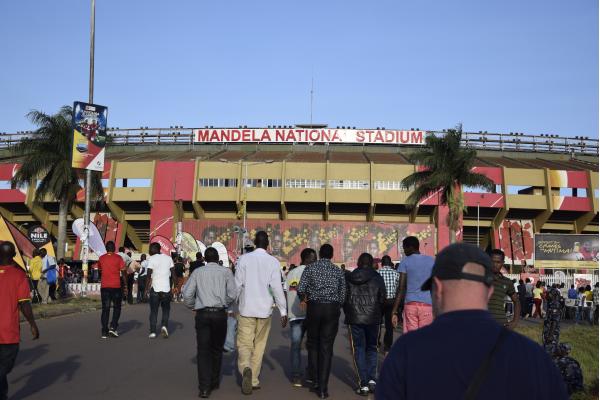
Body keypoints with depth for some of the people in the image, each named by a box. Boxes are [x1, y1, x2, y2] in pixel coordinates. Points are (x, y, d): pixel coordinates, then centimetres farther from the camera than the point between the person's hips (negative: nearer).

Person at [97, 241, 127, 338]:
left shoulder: (101, 258, 5)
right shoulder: (118, 258, -4)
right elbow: (123, 271, -6)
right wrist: (125, 284, 4)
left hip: (104, 286, 3)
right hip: (116, 286, -2)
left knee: (105, 309, 5)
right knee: (117, 307, 11)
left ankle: (104, 332, 2)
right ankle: (113, 327, -3)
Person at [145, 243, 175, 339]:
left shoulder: (151, 259, -4)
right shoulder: (168, 258, 7)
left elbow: (148, 275, -10)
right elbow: (173, 273, 6)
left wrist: (146, 289, -6)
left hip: (155, 288, -2)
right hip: (166, 288, 2)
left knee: (153, 311, 7)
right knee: (166, 310, 14)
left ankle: (153, 332, 5)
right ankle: (164, 326, -8)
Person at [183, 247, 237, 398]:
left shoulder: (198, 272, 7)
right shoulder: (226, 272, 3)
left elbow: (187, 293, 0)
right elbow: (233, 294, -6)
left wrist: (193, 306, 16)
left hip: (202, 314, 0)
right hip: (220, 313, 0)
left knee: (203, 350, 1)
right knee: (217, 349, 16)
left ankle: (204, 387, -7)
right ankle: (214, 381, 26)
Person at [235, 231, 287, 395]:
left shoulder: (244, 259, -3)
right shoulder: (273, 262, -4)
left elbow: (237, 285, -2)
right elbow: (277, 287, -5)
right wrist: (283, 311, 1)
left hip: (246, 309, -1)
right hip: (264, 309, 1)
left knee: (244, 344, 2)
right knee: (259, 345, 13)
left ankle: (246, 368, -26)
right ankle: (254, 380, 19)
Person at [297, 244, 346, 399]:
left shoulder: (311, 267, 2)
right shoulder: (338, 271, 7)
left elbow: (300, 289, -6)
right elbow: (343, 295, 5)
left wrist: (304, 299, 14)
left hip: (314, 307, -1)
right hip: (332, 309, 1)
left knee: (313, 344, 17)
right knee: (327, 348, 3)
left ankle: (315, 381, 15)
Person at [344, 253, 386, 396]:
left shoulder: (348, 278, 2)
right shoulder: (377, 278, 0)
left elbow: (344, 298, 4)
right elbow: (382, 299, 0)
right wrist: (379, 316, 13)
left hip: (354, 319, 0)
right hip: (373, 318, 0)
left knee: (358, 350, 5)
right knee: (371, 349, 16)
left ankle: (363, 384, 1)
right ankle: (372, 379, 4)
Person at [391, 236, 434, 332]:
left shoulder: (405, 262, 1)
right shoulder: (431, 261, 8)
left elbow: (401, 288, -5)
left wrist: (394, 311, -4)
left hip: (410, 304, -1)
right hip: (427, 304, 1)